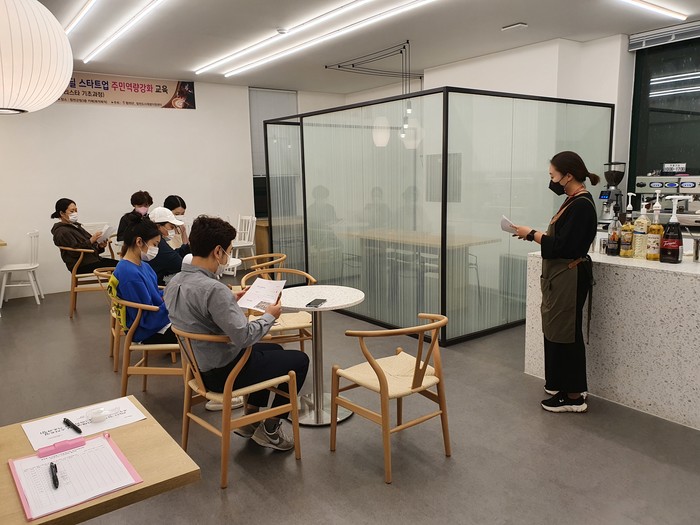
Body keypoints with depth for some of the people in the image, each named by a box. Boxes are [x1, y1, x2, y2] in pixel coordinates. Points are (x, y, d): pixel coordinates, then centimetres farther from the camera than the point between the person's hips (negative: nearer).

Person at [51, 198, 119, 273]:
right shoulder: (62, 232, -7)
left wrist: (99, 246, 2)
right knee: (115, 266, -23)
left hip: (94, 259, 9)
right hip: (82, 266, -9)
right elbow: (75, 251, -17)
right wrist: (91, 241, -23)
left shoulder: (75, 226, 21)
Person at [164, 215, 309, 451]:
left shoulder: (174, 283, -2)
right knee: (299, 360, 7)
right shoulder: (213, 289, -31)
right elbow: (244, 336, -31)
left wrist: (231, 300, 11)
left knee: (274, 349, 29)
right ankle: (270, 429, 17)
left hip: (200, 366, 9)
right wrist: (269, 316, -15)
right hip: (225, 373, -9)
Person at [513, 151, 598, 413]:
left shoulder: (582, 205, -19)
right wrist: (534, 234, 3)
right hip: (561, 276, 10)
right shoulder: (574, 200, 11)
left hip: (569, 278, -10)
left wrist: (532, 234, -13)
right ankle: (565, 385, 29)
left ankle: (574, 396, 13)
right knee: (557, 332, 16)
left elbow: (561, 246, -22)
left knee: (565, 334, 0)